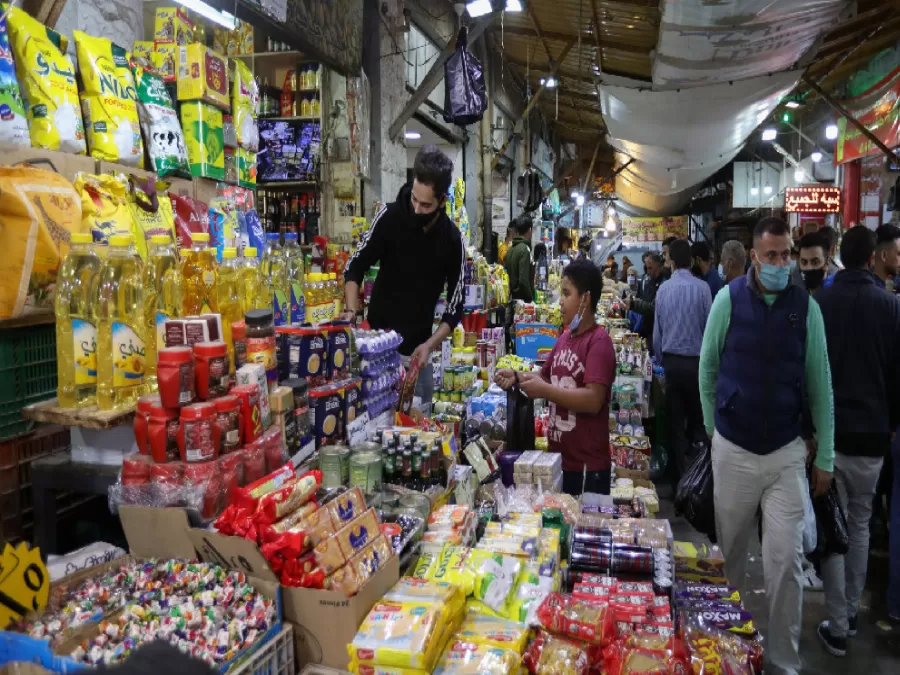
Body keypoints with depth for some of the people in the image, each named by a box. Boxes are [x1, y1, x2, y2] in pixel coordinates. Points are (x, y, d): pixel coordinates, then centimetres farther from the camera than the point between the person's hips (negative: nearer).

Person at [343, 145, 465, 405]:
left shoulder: (453, 240, -7)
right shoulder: (389, 216, -10)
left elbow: (455, 306, -3)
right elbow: (355, 267, -6)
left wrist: (429, 345, -16)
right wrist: (351, 311, -22)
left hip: (416, 349, 1)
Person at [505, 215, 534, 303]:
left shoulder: (510, 249, 9)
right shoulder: (525, 249, -13)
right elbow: (523, 280, -19)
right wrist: (531, 300, -12)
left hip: (512, 297, 8)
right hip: (522, 298, -8)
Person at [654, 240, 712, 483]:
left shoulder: (663, 289, 0)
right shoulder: (701, 287, -10)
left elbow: (657, 330, 6)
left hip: (671, 360, 3)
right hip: (696, 360, -2)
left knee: (675, 421, 9)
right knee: (697, 419, 12)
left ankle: (679, 477, 15)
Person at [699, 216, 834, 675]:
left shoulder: (806, 307, -3)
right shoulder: (729, 299, -7)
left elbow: (819, 383, 2)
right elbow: (708, 367, 4)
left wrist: (825, 456, 5)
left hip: (787, 452, 0)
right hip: (733, 450, 0)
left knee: (786, 561, 1)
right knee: (730, 552, 14)